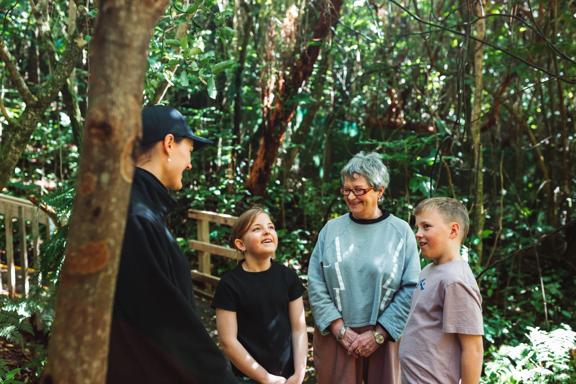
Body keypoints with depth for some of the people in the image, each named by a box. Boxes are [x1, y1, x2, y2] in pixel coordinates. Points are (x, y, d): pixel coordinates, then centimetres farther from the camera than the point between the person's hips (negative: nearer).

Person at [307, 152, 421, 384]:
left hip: (384, 337, -1)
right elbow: (316, 285, 1)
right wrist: (339, 329, -8)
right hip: (335, 336, 1)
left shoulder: (401, 232, -1)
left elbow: (411, 289, -4)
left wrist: (378, 334, -9)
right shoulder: (331, 230, 3)